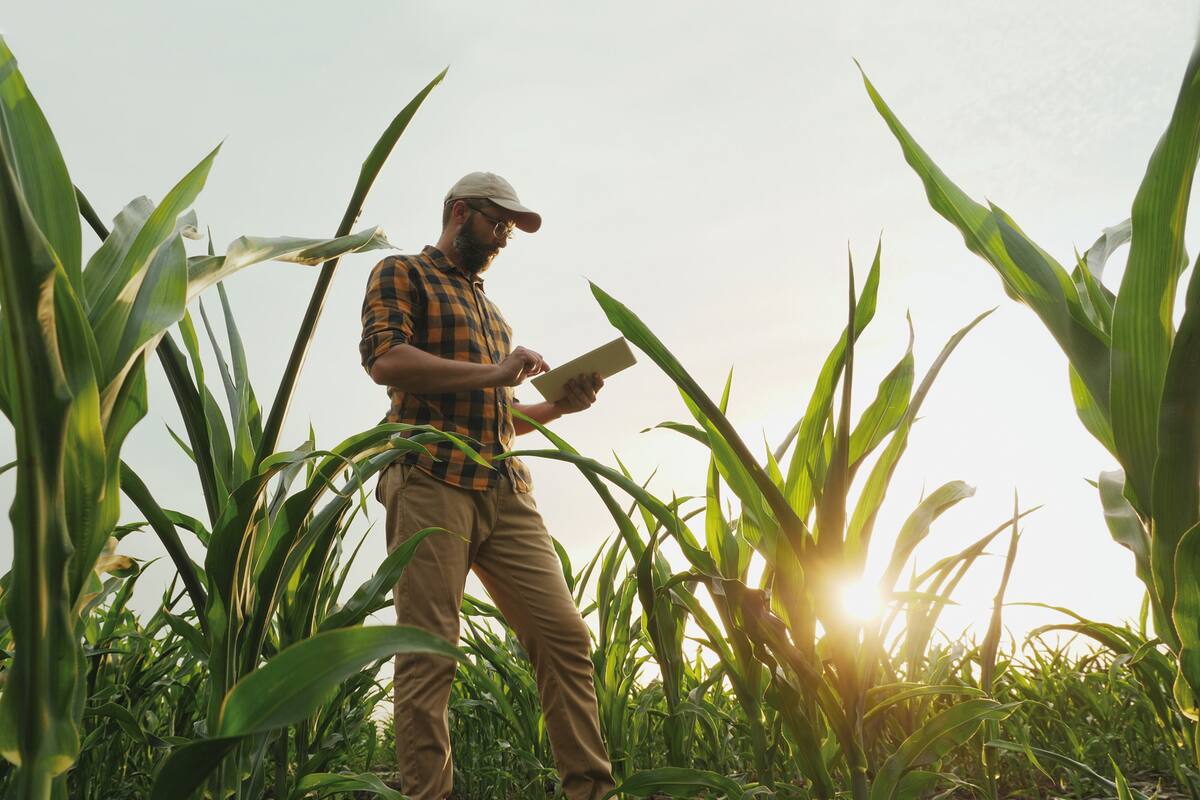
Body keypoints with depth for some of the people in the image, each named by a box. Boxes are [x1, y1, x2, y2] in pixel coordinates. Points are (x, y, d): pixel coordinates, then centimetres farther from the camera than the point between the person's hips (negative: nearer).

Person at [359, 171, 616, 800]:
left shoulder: (488, 308, 31)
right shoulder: (402, 274, 9)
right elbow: (384, 358, -11)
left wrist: (557, 406, 15)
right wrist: (494, 373, -11)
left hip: (505, 491, 7)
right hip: (431, 480, -7)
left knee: (564, 635, -2)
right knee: (428, 653, -8)